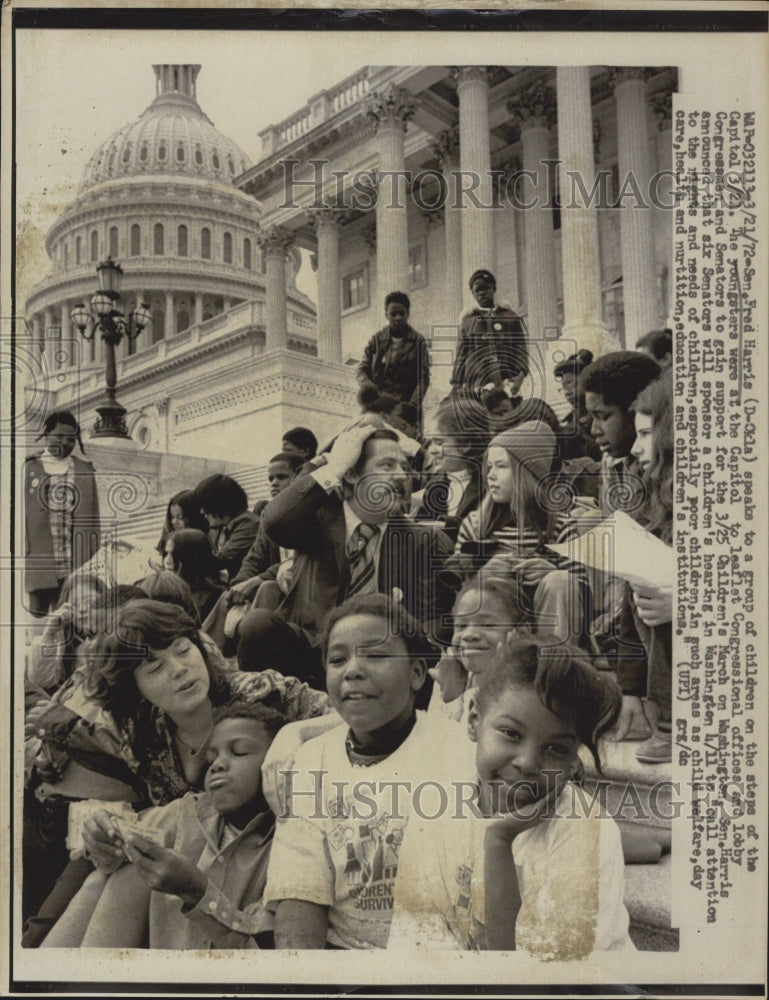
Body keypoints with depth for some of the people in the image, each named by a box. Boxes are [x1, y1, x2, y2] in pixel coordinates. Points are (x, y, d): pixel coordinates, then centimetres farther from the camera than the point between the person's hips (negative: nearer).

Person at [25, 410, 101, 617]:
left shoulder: (85, 471, 10)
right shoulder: (29, 468, 6)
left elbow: (93, 517, 9)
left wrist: (94, 563, 5)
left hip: (76, 569, 1)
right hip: (38, 566, -1)